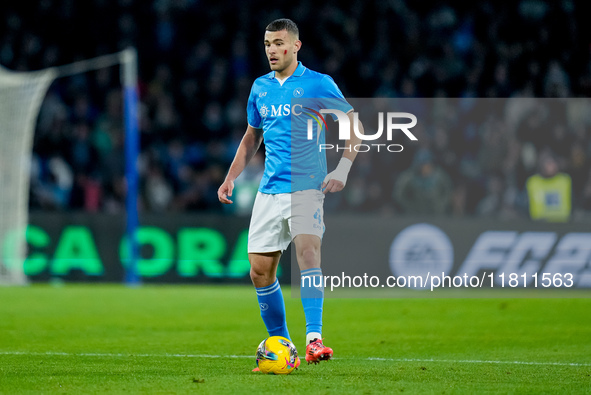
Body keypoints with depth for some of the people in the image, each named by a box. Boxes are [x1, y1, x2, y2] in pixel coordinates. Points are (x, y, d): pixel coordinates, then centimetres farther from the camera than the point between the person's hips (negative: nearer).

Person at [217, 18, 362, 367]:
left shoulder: (318, 84, -3)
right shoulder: (260, 88, 12)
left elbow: (354, 126, 0)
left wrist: (343, 169, -13)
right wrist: (232, 177, 15)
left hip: (307, 186, -5)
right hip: (269, 191, 5)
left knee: (308, 249, -27)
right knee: (260, 271, 2)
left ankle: (314, 338, -32)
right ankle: (279, 345, 19)